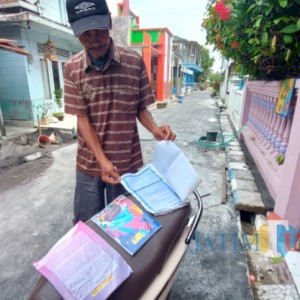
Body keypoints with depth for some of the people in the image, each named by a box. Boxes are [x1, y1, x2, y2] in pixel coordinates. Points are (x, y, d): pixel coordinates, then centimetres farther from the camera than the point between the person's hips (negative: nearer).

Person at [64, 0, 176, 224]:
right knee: (86, 223, 18)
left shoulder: (135, 62, -6)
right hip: (90, 163, 1)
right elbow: (83, 119, -9)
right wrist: (103, 160, -17)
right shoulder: (71, 69, -5)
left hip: (127, 161, 0)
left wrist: (154, 129, -20)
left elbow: (141, 108, 0)